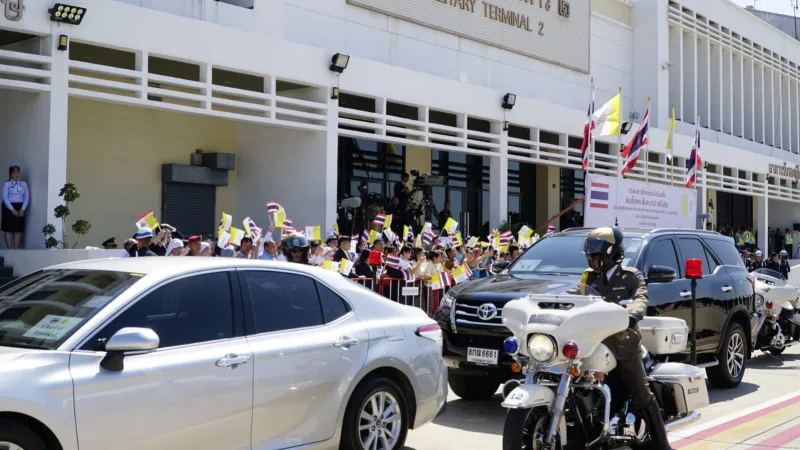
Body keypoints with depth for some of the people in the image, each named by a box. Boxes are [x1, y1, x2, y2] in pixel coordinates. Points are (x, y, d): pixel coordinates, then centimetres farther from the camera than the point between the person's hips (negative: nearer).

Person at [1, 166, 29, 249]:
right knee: (8, 229, -4)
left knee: (18, 229, 2)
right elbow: (5, 197, -9)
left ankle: (16, 249, 7)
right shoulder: (6, 184, -2)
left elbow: (26, 197, 4)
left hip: (20, 208, 3)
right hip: (8, 208, -3)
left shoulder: (24, 184, 8)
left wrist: (22, 209, -9)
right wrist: (12, 210, -17)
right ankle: (10, 249, 0)